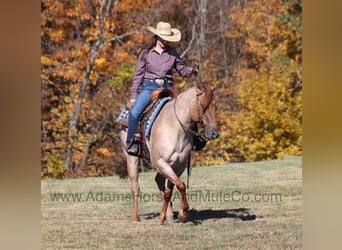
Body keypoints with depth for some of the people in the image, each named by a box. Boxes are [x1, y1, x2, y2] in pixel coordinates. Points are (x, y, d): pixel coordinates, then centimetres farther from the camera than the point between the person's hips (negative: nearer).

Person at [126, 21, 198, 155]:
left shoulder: (172, 53, 9)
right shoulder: (146, 53, 3)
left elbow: (181, 69, 17)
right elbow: (138, 75, 5)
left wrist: (191, 71, -6)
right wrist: (133, 96, 0)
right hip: (149, 87, -2)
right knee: (134, 112, -25)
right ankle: (132, 144, -13)